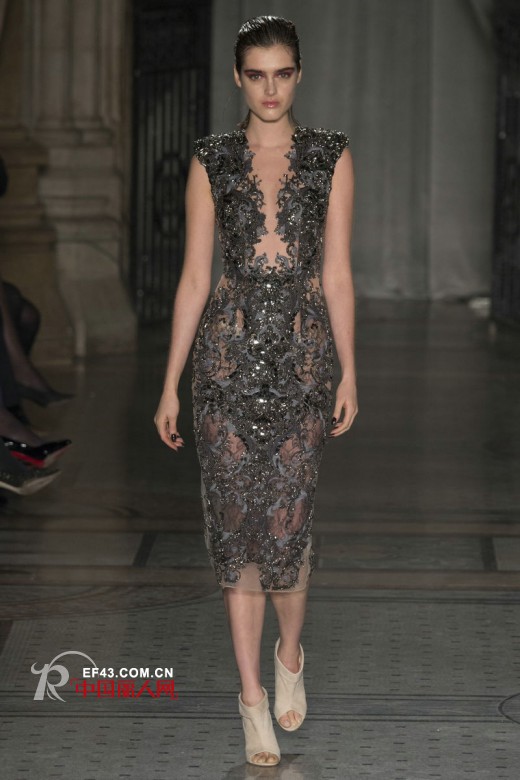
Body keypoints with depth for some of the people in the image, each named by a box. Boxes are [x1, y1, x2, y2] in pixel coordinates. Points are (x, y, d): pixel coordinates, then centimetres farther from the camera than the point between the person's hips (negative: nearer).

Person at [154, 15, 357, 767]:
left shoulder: (331, 156, 4)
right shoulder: (212, 161, 4)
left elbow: (338, 273, 5)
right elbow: (195, 277, 5)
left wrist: (349, 371, 1)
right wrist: (170, 384, 2)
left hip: (302, 357, 0)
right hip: (227, 356, 1)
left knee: (287, 527, -4)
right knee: (237, 527, 1)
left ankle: (290, 654, 27)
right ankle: (253, 697, 12)